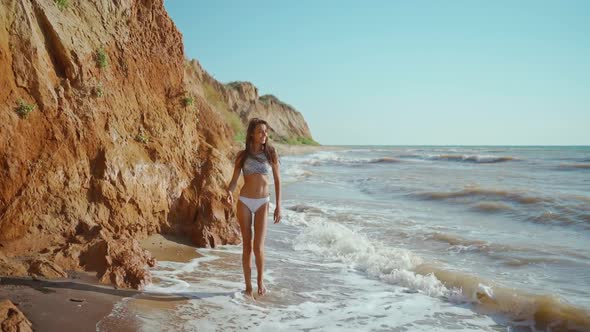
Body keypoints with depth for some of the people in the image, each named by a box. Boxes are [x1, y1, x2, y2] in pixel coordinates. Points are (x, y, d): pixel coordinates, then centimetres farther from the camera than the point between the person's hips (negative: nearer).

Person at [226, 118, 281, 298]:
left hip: (262, 203, 0)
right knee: (247, 246, 5)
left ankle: (260, 280, 19)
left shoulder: (271, 153, 1)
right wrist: (229, 192, -22)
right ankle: (248, 286, 17)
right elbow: (234, 180, 0)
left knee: (258, 247, -8)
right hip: (244, 202, 0)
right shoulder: (243, 155, 1)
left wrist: (278, 206, 0)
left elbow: (277, 180, 4)